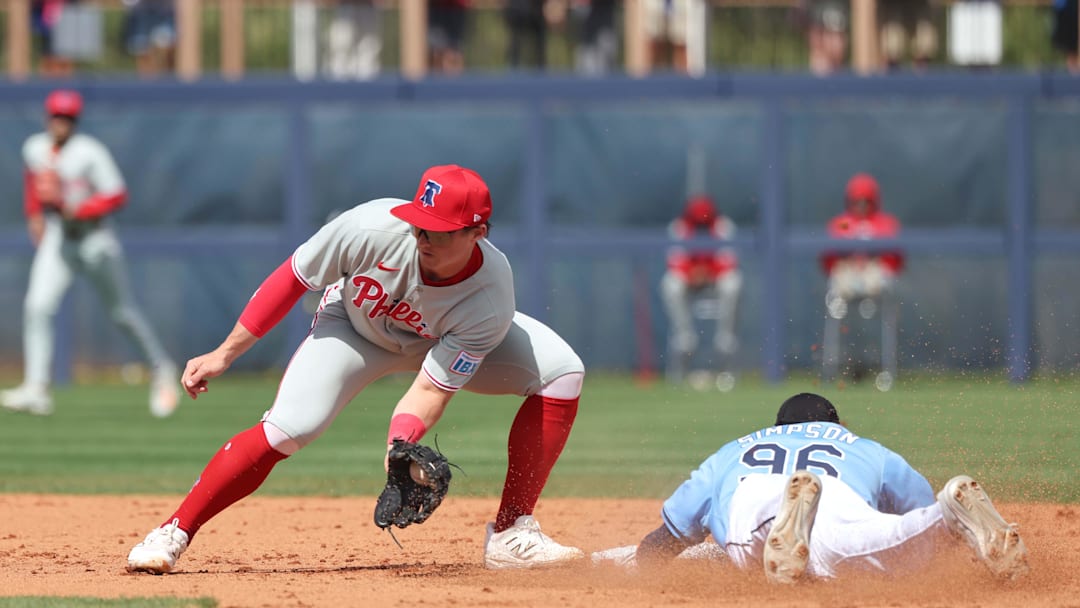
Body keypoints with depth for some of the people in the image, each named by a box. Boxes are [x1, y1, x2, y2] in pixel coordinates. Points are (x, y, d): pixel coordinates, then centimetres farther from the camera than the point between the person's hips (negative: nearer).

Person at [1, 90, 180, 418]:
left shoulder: (89, 153, -18)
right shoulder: (34, 149, 1)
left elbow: (117, 195, -17)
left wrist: (76, 209, -25)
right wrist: (34, 215, 12)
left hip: (95, 240, -4)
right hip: (56, 238, 4)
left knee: (123, 313, 7)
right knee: (37, 307, -13)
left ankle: (162, 370, 28)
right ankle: (36, 389, -16)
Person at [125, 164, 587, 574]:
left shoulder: (490, 300, -36)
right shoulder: (374, 229, -38)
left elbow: (432, 390, -30)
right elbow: (291, 279, -22)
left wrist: (400, 443, -50)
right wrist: (224, 354, -18)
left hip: (445, 340, 2)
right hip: (354, 328, -2)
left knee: (562, 372, -18)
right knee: (286, 429, -25)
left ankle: (511, 534, -14)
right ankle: (172, 534, -9)